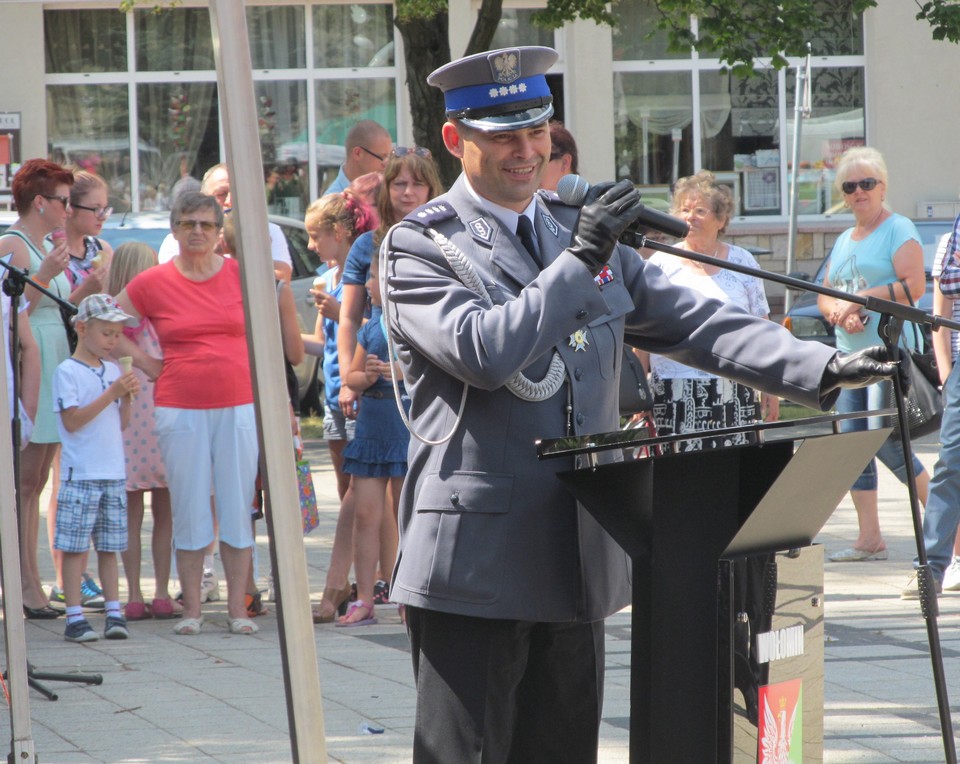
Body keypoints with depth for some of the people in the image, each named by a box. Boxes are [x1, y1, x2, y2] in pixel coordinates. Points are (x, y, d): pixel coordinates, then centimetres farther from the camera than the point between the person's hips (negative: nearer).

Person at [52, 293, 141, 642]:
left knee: (109, 546, 7)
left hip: (114, 473, 6)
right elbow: (72, 420, -14)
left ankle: (114, 613, 9)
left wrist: (127, 397, -4)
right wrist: (111, 393, -17)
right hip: (80, 473, -6)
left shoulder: (113, 370, 13)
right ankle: (75, 617, -3)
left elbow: (122, 424, 15)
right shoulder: (68, 372, -6)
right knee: (75, 546, -4)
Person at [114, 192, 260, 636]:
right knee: (190, 509, 2)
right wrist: (146, 364, 2)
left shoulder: (240, 274, 3)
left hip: (239, 404, 1)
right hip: (180, 409, -1)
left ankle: (238, 608, 8)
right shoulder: (152, 284, 0)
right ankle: (191, 609, 9)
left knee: (238, 507, 2)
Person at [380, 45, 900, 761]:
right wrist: (579, 260, -18)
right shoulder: (420, 247, -3)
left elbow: (694, 323, 11)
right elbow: (483, 352, -19)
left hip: (576, 560, 6)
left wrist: (824, 369, -1)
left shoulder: (583, 236, 17)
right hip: (477, 561, -6)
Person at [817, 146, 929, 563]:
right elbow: (825, 296, 19)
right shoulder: (844, 241, 21)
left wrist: (860, 299, -15)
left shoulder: (898, 229, -3)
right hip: (848, 353, 8)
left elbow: (914, 286, -14)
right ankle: (869, 538, 6)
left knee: (886, 442, -14)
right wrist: (839, 313, -4)